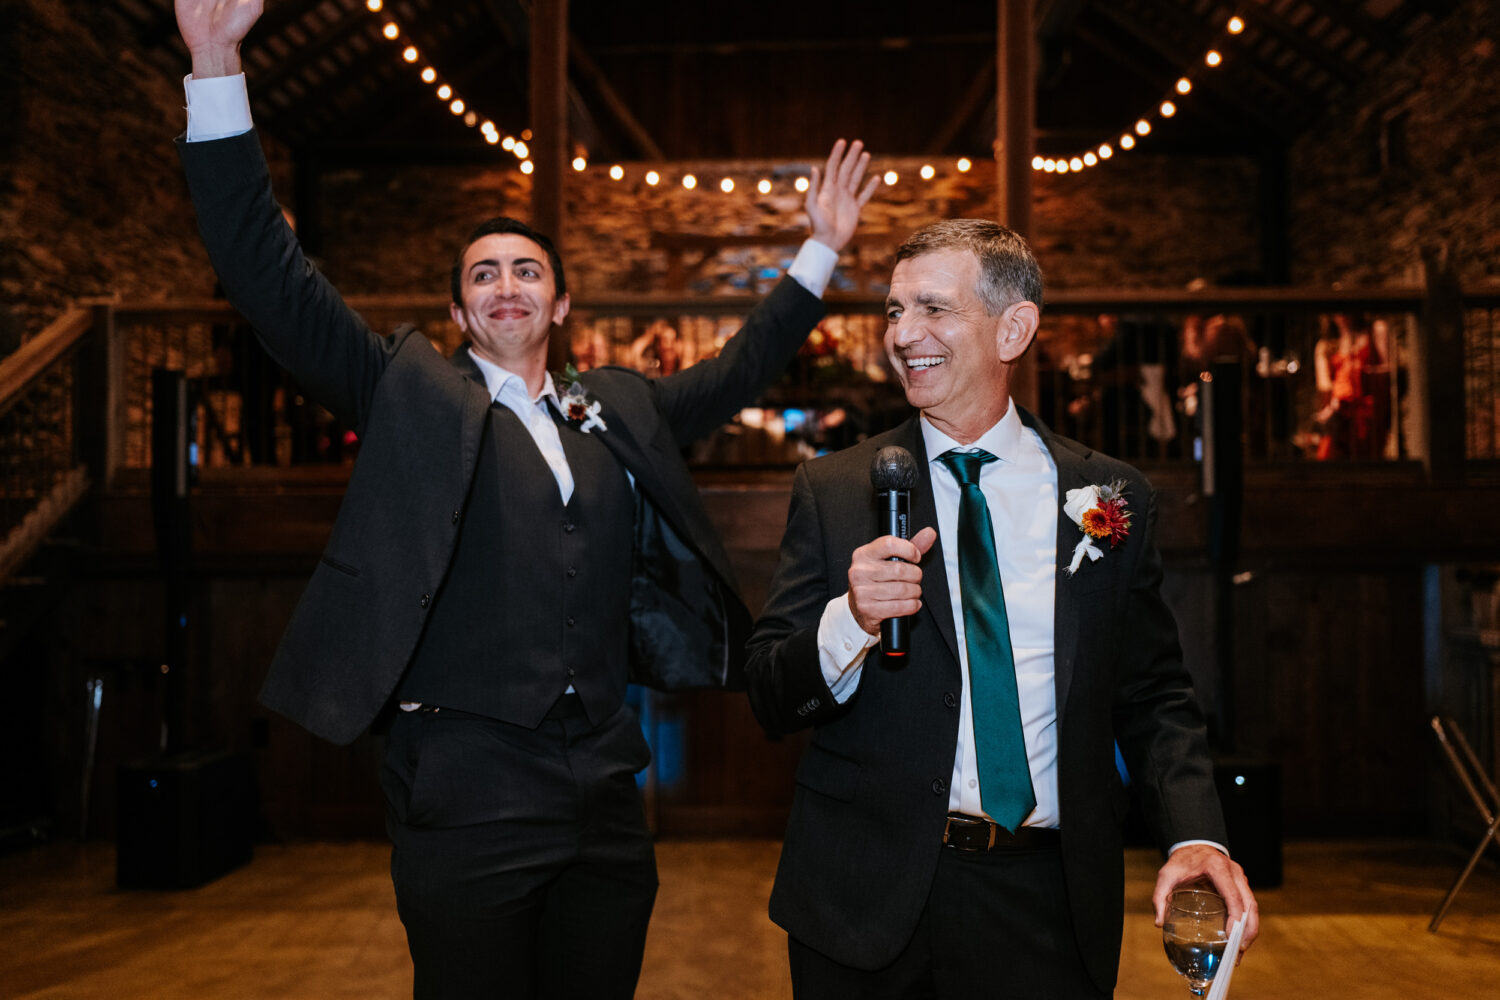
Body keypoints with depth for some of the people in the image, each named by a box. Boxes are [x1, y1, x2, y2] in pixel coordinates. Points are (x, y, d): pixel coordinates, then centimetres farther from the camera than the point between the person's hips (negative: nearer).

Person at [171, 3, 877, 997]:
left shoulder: (619, 409, 14)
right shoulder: (412, 393, 2)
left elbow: (738, 370, 25)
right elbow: (270, 275, -6)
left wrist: (822, 250, 23)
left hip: (604, 795, 4)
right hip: (469, 798, -4)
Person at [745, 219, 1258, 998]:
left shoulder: (1112, 497, 2)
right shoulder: (831, 490, -1)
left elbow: (1153, 698, 5)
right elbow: (769, 698, -3)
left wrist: (1196, 837, -11)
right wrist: (851, 621, -22)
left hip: (1050, 904, 1)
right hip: (871, 897, 0)